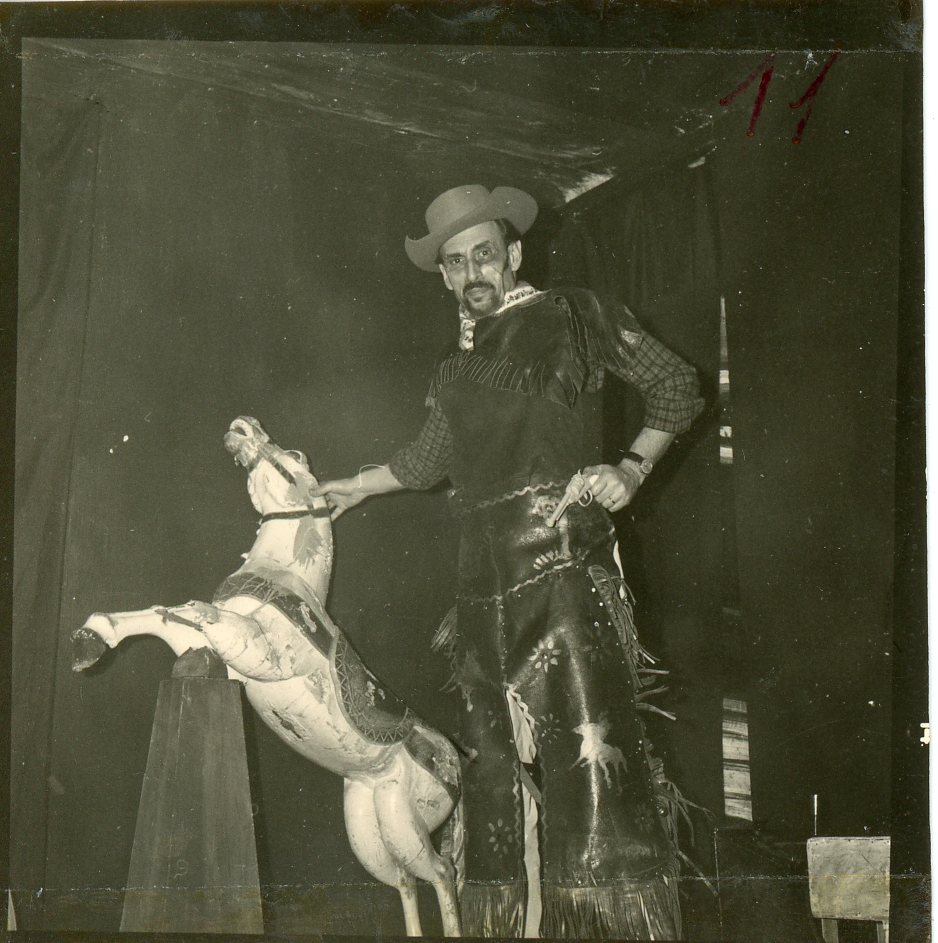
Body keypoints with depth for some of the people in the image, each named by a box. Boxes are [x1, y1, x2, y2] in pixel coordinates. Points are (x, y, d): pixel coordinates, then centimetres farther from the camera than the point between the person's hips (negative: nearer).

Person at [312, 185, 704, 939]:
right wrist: (355, 487, 44)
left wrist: (633, 468, -3)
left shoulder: (574, 319, 6)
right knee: (493, 758, 6)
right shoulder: (455, 370, 21)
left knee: (588, 746, -13)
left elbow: (677, 386, 9)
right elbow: (428, 459, 36)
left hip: (564, 565, -6)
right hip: (486, 585, 6)